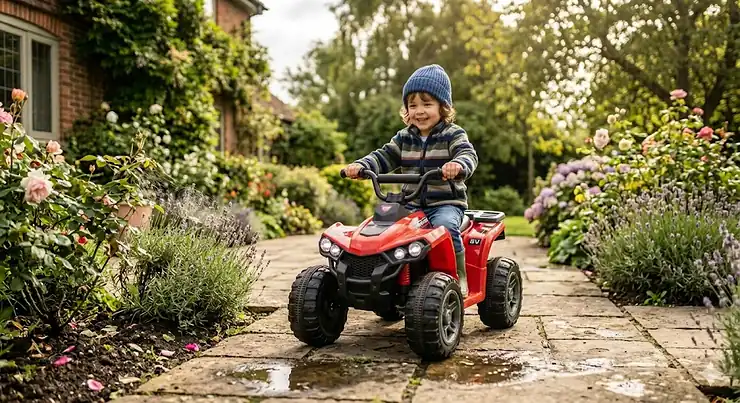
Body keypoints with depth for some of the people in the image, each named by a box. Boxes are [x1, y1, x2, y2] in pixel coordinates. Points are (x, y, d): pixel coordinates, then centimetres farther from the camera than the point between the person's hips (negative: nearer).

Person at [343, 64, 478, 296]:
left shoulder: (453, 135, -3)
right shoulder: (404, 138, 12)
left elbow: (468, 155, -19)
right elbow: (384, 156, 9)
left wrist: (458, 165, -44)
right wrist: (360, 166, -11)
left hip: (447, 203, -4)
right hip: (412, 204, 5)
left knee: (445, 225, -34)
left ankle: (459, 275, -17)